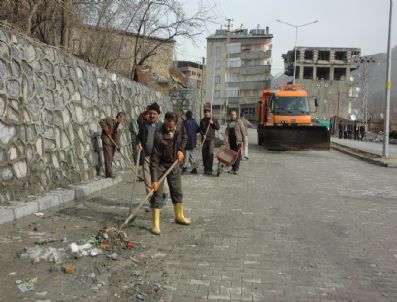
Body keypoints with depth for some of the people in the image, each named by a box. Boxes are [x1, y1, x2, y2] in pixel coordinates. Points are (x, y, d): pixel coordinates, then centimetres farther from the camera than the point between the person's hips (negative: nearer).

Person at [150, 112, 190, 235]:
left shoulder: (180, 124, -14)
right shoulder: (159, 136, -30)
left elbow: (184, 137, 9)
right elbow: (154, 160, -27)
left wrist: (181, 150, -9)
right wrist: (154, 180, -29)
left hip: (174, 164, 6)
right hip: (160, 166, -5)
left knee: (177, 192, 17)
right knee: (157, 195, -7)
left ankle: (179, 216, 36)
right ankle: (155, 224, 1)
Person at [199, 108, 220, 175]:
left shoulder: (213, 119, 5)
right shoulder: (202, 120, 12)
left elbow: (218, 127, 2)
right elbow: (200, 129, 10)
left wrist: (213, 123, -13)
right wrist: (203, 135, -8)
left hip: (211, 138, -3)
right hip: (204, 139, 3)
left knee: (210, 153, -10)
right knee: (204, 153, 4)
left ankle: (210, 169, -9)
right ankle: (205, 168, 14)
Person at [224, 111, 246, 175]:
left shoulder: (239, 122, -2)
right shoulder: (229, 123, 13)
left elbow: (243, 132, -4)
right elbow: (226, 132, 5)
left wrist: (244, 141, -8)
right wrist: (226, 139, -9)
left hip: (238, 141, -5)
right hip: (231, 141, 5)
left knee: (237, 155, -6)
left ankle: (236, 169, -4)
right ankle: (233, 168, 15)